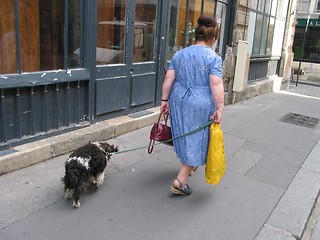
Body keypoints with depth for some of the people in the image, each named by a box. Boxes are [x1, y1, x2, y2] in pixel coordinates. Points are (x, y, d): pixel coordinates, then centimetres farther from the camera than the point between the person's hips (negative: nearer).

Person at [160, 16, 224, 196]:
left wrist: (165, 100, 8)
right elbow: (216, 84, -17)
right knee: (196, 139, 3)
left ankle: (188, 165, 43)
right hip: (201, 105, -5)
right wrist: (219, 108, -14)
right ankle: (181, 181, 1)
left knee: (185, 134, 22)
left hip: (179, 101, 6)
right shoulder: (214, 58, -9)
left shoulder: (179, 54, 6)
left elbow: (169, 79, 3)